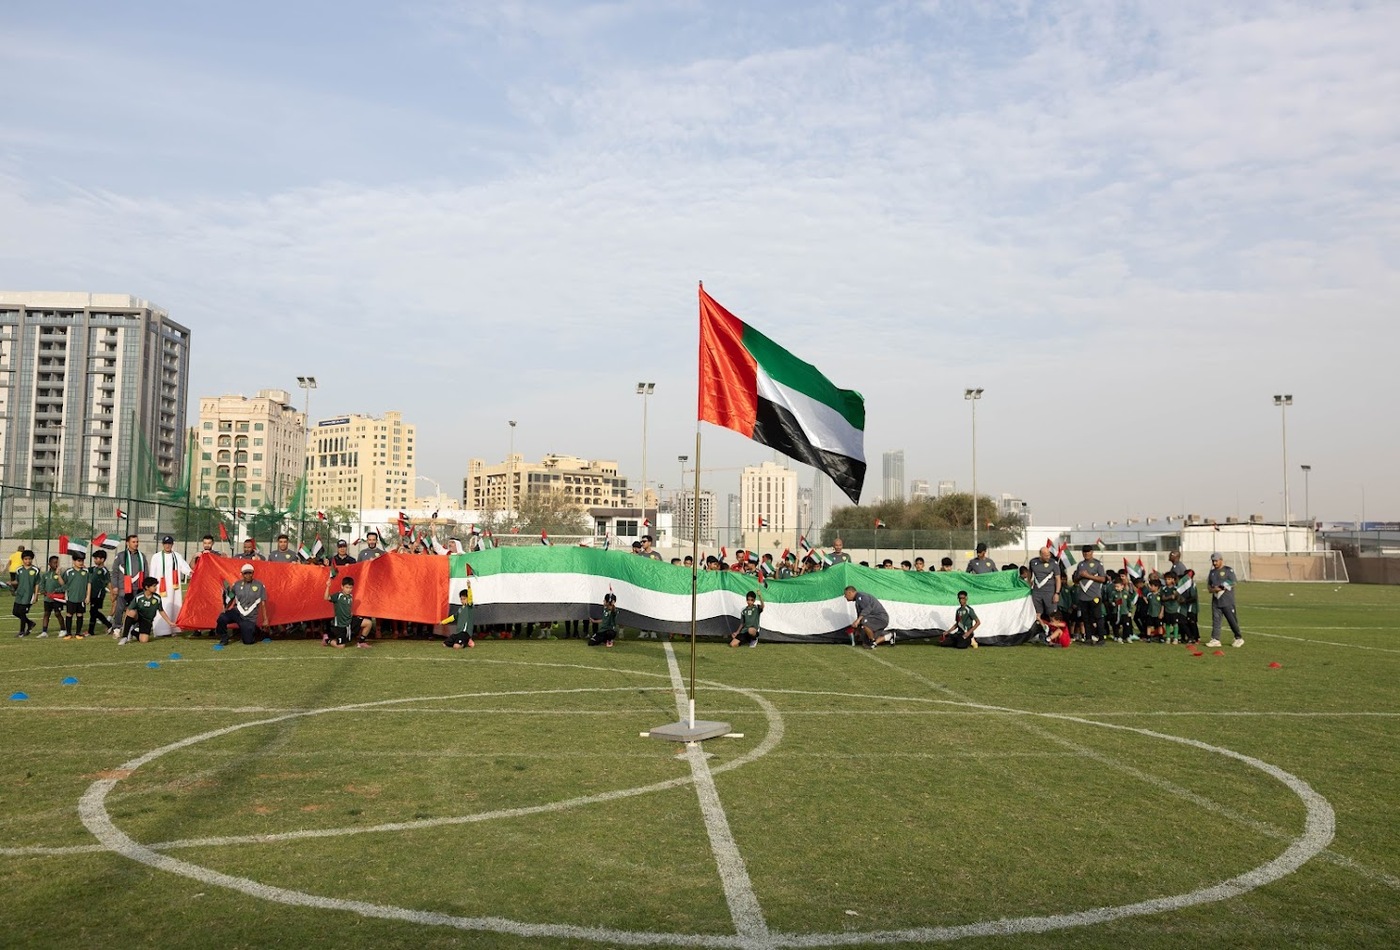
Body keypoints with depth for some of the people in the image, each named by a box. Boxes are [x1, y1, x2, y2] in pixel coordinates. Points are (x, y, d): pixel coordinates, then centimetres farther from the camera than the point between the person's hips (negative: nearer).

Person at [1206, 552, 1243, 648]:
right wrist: (1212, 589, -3)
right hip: (1215, 601, 5)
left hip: (1227, 601, -5)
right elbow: (1208, 585, 20)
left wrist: (1220, 588, -16)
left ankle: (1239, 638, 13)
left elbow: (1233, 583, -8)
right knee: (1215, 620, 0)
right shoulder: (1212, 572, 17)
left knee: (1232, 620, 0)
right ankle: (1215, 639, 0)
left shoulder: (1229, 570, -1)